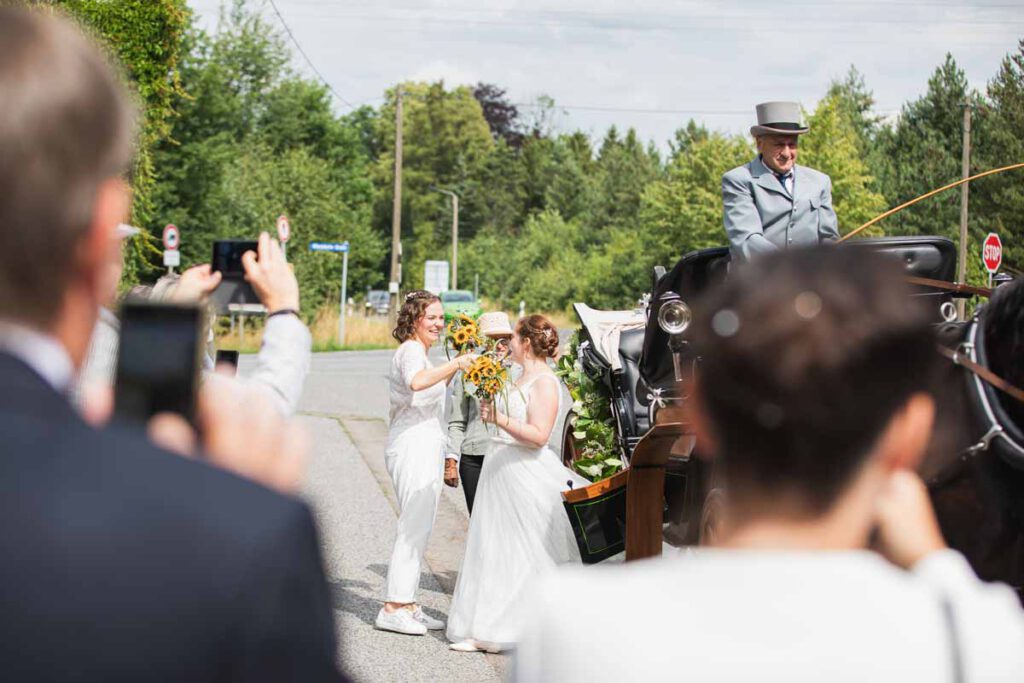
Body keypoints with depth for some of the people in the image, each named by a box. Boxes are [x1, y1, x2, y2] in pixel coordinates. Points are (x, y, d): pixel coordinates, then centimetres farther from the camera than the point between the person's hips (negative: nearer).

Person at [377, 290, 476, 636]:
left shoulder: (416, 351, 21)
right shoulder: (411, 350, -12)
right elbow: (418, 381, -35)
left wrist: (453, 368, 30)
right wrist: (456, 364, -32)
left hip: (425, 448, 11)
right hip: (415, 448, -11)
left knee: (418, 529, 12)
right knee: (414, 527, -11)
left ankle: (406, 604, 16)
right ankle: (394, 608, -10)